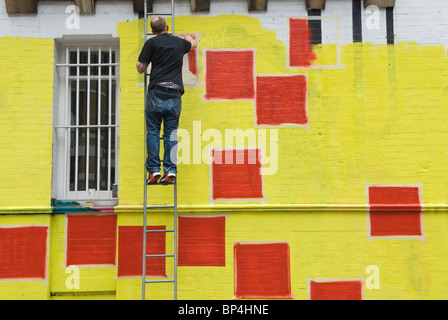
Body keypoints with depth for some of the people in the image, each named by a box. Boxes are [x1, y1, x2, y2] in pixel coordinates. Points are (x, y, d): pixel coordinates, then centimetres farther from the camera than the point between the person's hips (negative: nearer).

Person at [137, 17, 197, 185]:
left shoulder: (151, 43, 4)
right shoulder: (179, 42, 16)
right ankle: (170, 171, -2)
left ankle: (154, 170, -3)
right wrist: (188, 37, 63)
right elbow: (194, 44, 40)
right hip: (175, 93, 3)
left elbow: (140, 68, 4)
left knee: (153, 131, 3)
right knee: (171, 133, 5)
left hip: (157, 91, -2)